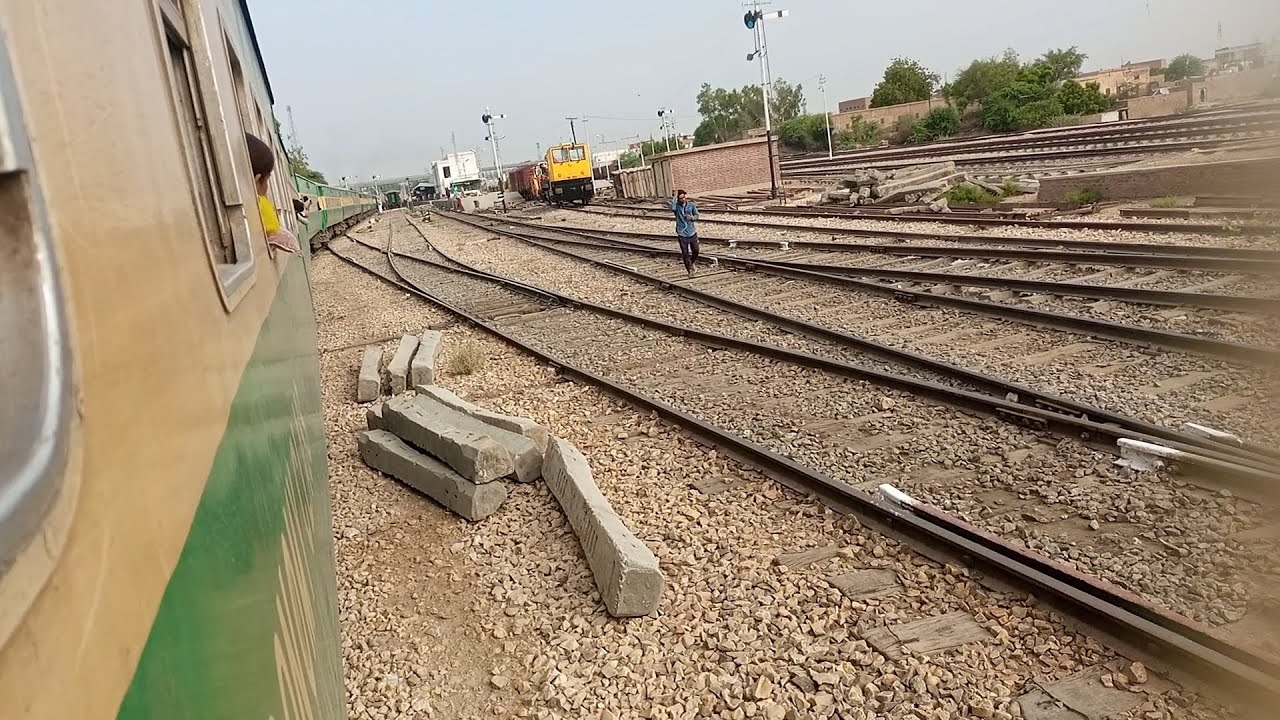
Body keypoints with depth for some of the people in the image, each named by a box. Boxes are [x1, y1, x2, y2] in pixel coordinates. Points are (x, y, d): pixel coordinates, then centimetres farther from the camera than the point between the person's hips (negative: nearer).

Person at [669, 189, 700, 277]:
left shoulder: (691, 205, -1)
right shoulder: (677, 206, -8)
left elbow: (697, 216, 6)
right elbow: (672, 208, -32)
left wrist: (692, 217, -16)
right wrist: (675, 196, -27)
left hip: (692, 232, 2)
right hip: (682, 234, -2)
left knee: (695, 251, 8)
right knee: (685, 254, 4)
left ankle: (691, 263, 38)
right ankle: (689, 271, 19)